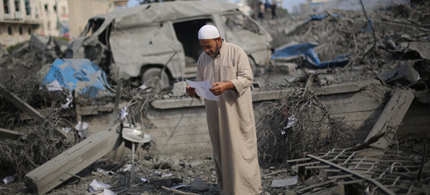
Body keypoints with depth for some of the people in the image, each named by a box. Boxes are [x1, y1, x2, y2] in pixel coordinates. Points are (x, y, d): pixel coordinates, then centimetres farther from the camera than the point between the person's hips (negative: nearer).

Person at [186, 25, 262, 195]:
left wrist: (226, 85, -30)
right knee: (221, 150, 9)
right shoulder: (203, 59, 7)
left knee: (241, 148, -2)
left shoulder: (236, 52, -9)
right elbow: (200, 81, 8)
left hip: (236, 111, -5)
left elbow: (246, 78, -14)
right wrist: (193, 90, -15)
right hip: (216, 113, 5)